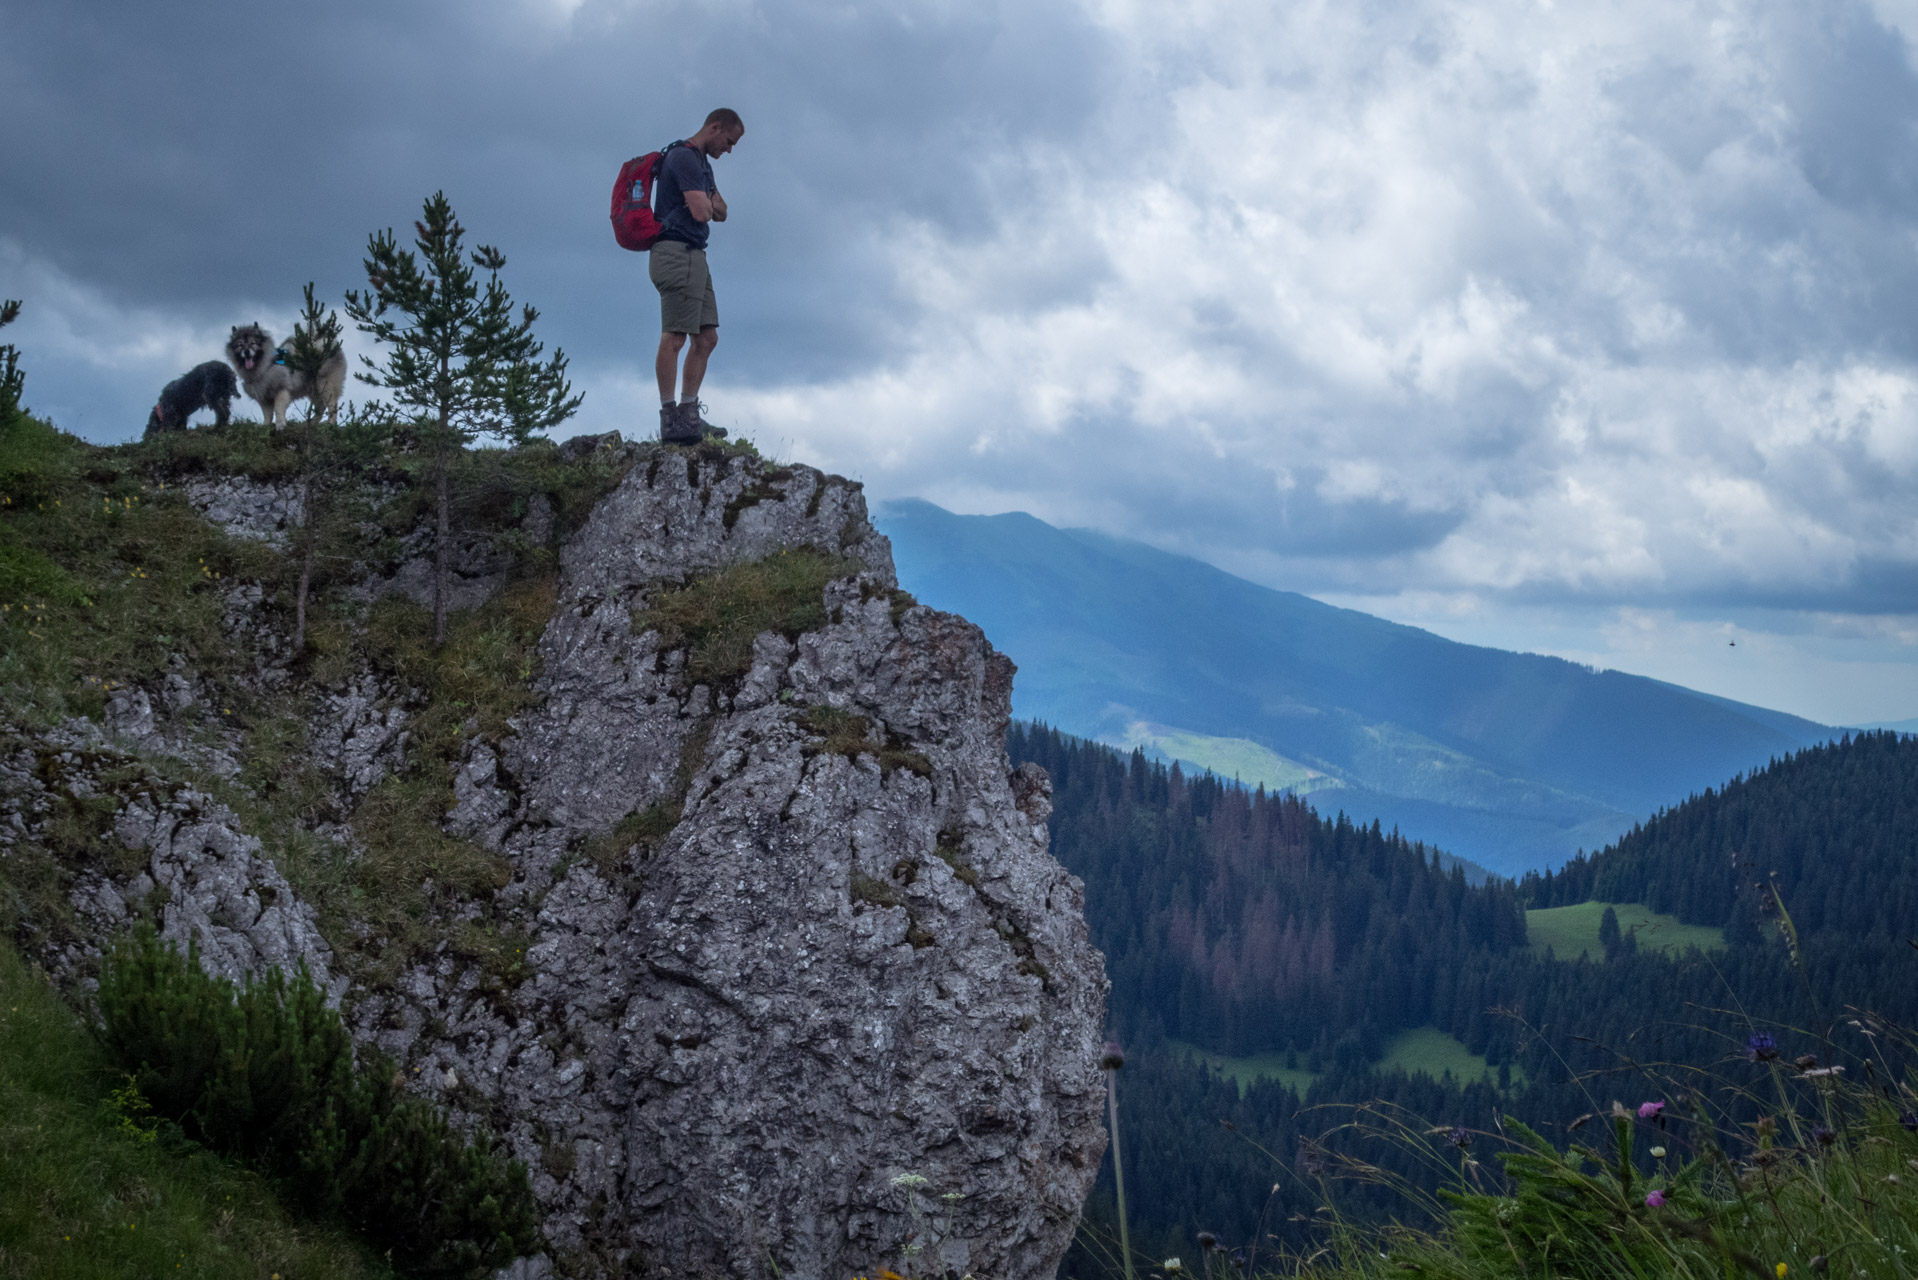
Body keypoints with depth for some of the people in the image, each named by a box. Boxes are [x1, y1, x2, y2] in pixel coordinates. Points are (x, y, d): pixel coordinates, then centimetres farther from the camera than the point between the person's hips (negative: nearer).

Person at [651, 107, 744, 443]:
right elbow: (702, 212, -18)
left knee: (706, 338, 7)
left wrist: (711, 203, 0)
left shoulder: (702, 162, 22)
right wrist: (708, 202, 6)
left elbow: (720, 212, 24)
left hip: (695, 257, 11)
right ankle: (670, 419, -12)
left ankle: (688, 414, 9)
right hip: (677, 252, -11)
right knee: (674, 337, -11)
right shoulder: (683, 156, -11)